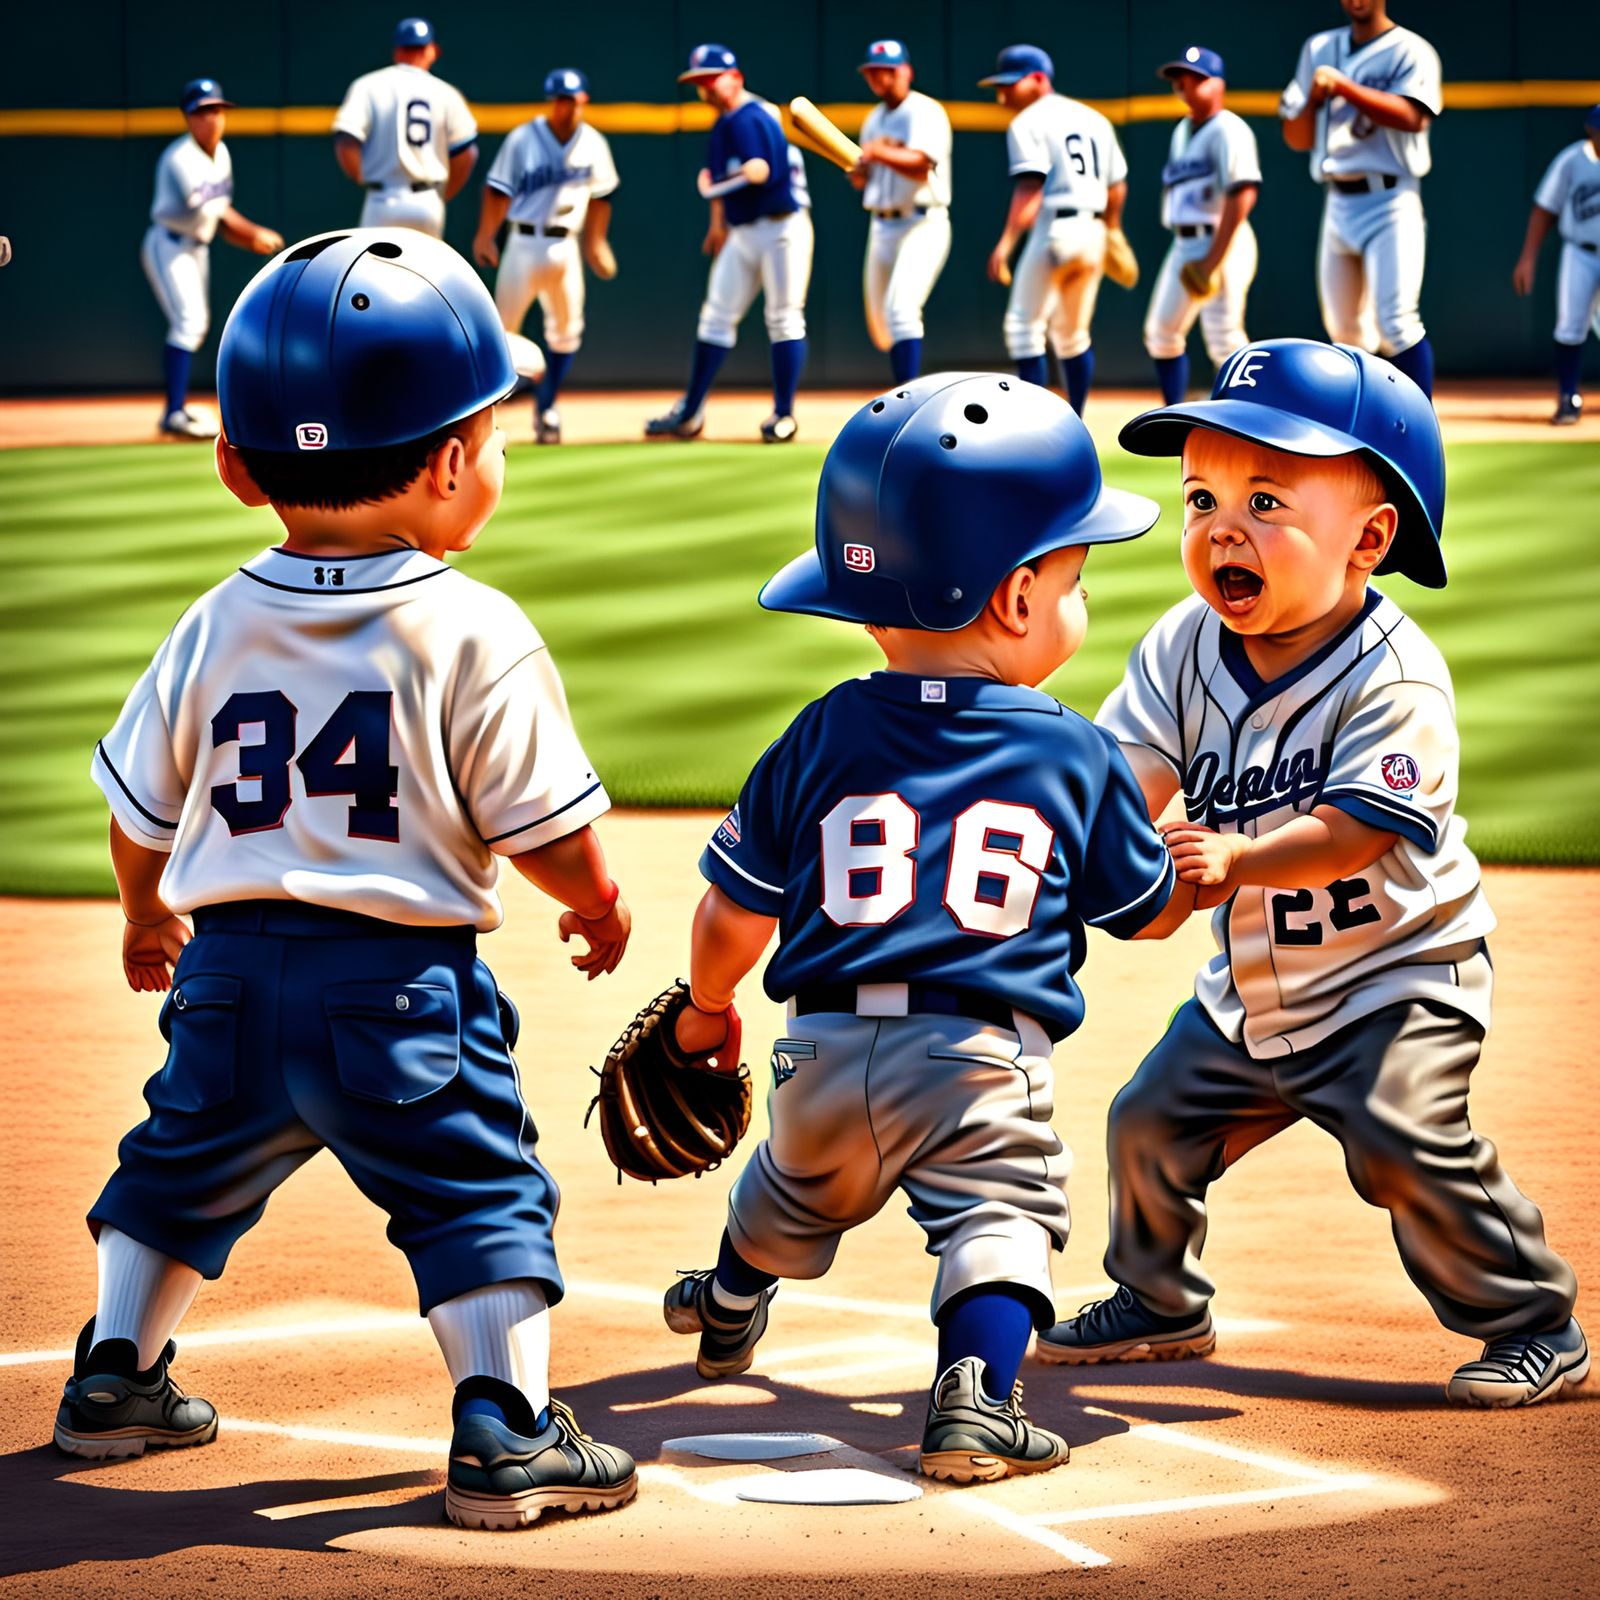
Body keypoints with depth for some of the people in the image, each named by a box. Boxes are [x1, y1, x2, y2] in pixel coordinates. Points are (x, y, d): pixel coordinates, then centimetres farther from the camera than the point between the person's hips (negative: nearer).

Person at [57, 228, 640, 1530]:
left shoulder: (216, 628, 2)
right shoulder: (474, 637, -13)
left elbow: (140, 809, 13)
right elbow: (546, 829, -8)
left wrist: (148, 915, 33)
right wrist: (598, 904, 13)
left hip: (230, 968, 5)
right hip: (400, 976, -5)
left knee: (188, 1167, 24)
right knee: (479, 1189, 4)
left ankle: (115, 1375, 35)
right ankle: (506, 1436, -1)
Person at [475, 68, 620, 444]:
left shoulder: (593, 143, 3)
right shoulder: (522, 139, -9)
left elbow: (600, 196, 14)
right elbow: (498, 190, -10)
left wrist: (595, 242, 17)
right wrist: (485, 237, -17)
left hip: (566, 244, 4)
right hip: (526, 242, -4)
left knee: (566, 330, 6)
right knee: (503, 327, -8)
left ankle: (546, 406, 21)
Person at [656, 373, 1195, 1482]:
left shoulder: (821, 740, 4)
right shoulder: (1074, 755, -1)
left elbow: (733, 913, 9)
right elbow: (1151, 910, 12)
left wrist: (708, 1006, 28)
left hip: (828, 1054, 4)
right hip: (986, 1059, -4)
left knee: (799, 1188, 28)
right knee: (999, 1212, 3)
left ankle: (729, 1307, 55)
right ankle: (976, 1395, -21)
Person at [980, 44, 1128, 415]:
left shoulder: (1027, 124, -5)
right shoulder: (1094, 119, 16)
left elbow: (1029, 189, -17)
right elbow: (1117, 187, 19)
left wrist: (1006, 243, -24)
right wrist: (1109, 232, 34)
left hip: (1052, 230, -7)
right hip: (1093, 231, 7)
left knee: (1024, 329, -4)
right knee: (1073, 335, 17)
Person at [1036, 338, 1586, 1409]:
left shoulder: (1394, 676, -23)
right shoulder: (1186, 646, -4)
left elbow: (1357, 829, -31)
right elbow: (1136, 765, -11)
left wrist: (1239, 858, -45)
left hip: (1395, 975, -7)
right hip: (1249, 990, 7)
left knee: (1408, 1142, -22)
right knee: (1153, 1121, 12)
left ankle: (1536, 1326, -6)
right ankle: (1158, 1304, 36)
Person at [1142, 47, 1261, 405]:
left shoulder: (1227, 130, -11)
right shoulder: (1182, 132, 17)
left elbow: (1242, 195, -20)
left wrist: (1214, 260, -23)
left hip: (1221, 243, -10)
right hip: (1183, 244, 10)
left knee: (1224, 340, -13)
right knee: (1160, 331, 13)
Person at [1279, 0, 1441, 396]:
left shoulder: (1410, 52, -3)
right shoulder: (1318, 50, 14)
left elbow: (1413, 117, -22)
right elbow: (1297, 138, 14)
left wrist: (1344, 86, -27)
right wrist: (1315, 99, -6)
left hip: (1389, 202, -6)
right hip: (1337, 203, 6)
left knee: (1396, 319, -16)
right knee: (1343, 328, 10)